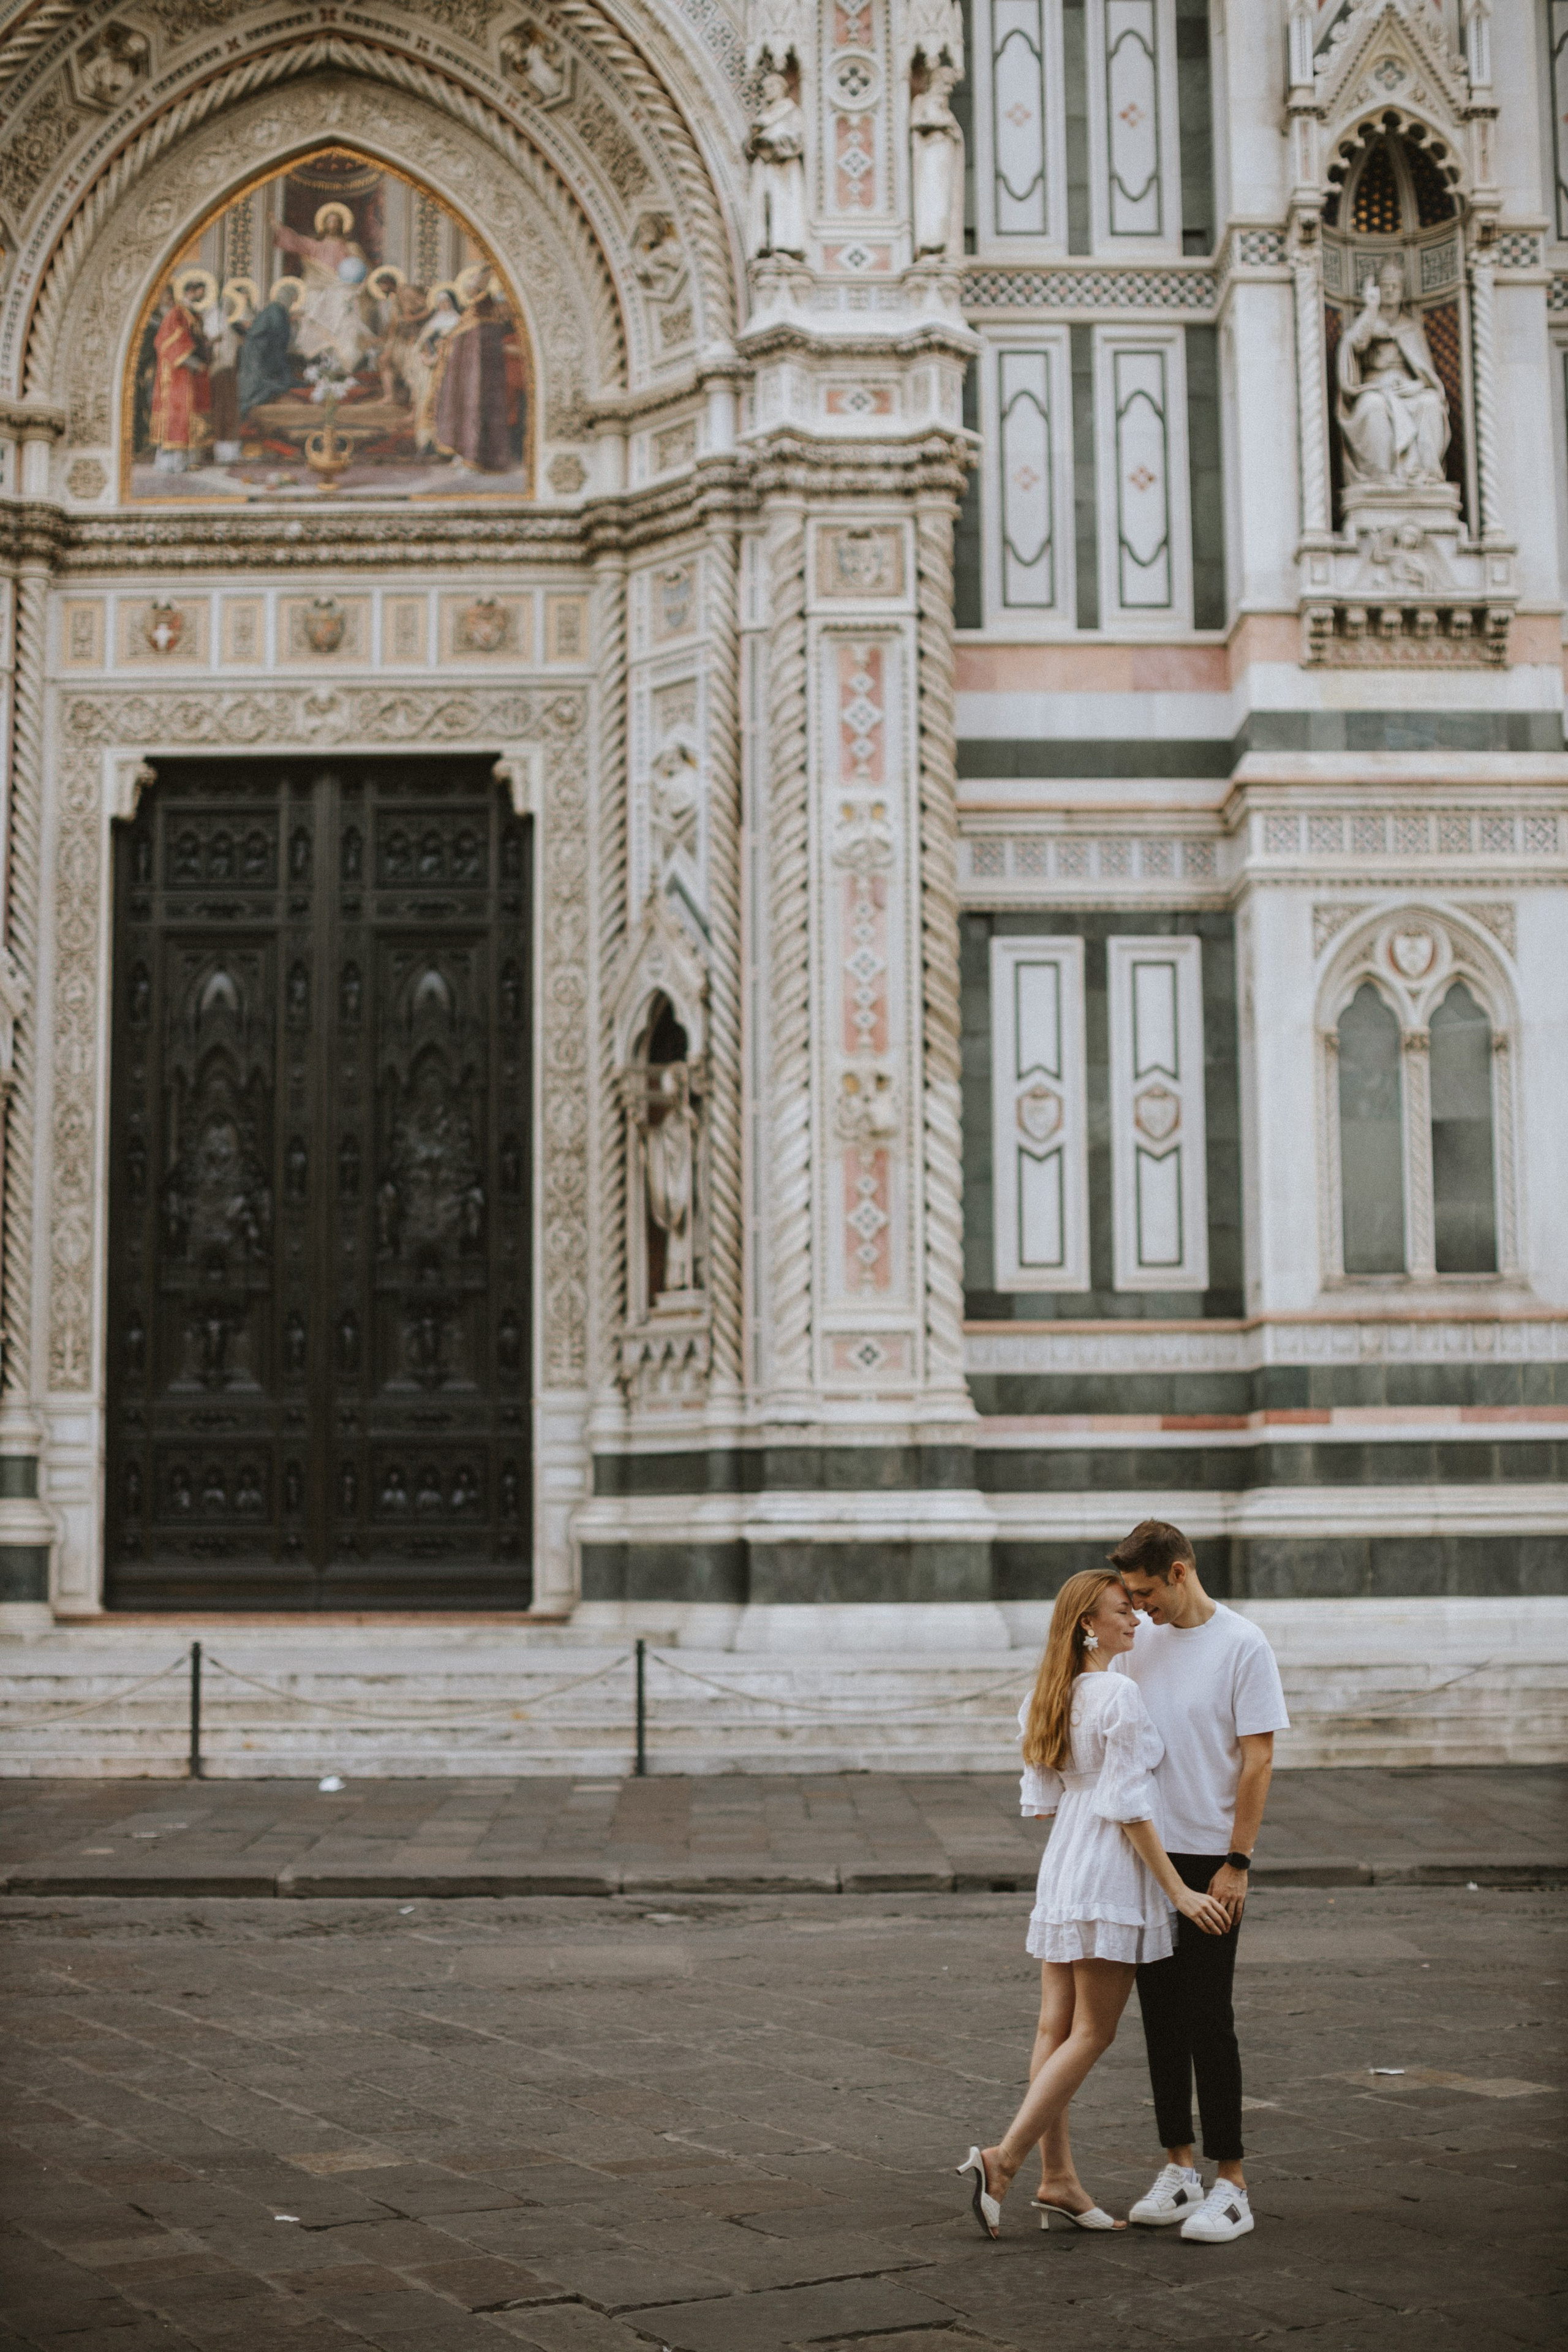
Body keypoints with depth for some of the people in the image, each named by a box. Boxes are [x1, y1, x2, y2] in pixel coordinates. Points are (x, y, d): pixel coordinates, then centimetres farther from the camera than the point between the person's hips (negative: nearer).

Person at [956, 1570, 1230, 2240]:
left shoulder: (1044, 1698, 9)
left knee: (1058, 2028, 9)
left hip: (1060, 1863, 8)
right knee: (1091, 2034, -2)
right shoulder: (1120, 1695, -16)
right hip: (1111, 1869, -8)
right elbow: (1129, 1808, -18)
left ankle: (1058, 2181, 14)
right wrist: (1179, 1891, -14)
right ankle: (1002, 2160, -7)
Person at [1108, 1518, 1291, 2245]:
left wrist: (1237, 1864, -13)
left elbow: (1257, 1760, -11)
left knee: (1206, 2019, -4)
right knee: (1160, 2016, 10)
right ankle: (1179, 2166, 21)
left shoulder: (1243, 1646, -10)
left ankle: (1230, 2184, 5)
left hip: (1210, 1859, -6)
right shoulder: (1140, 1644, 7)